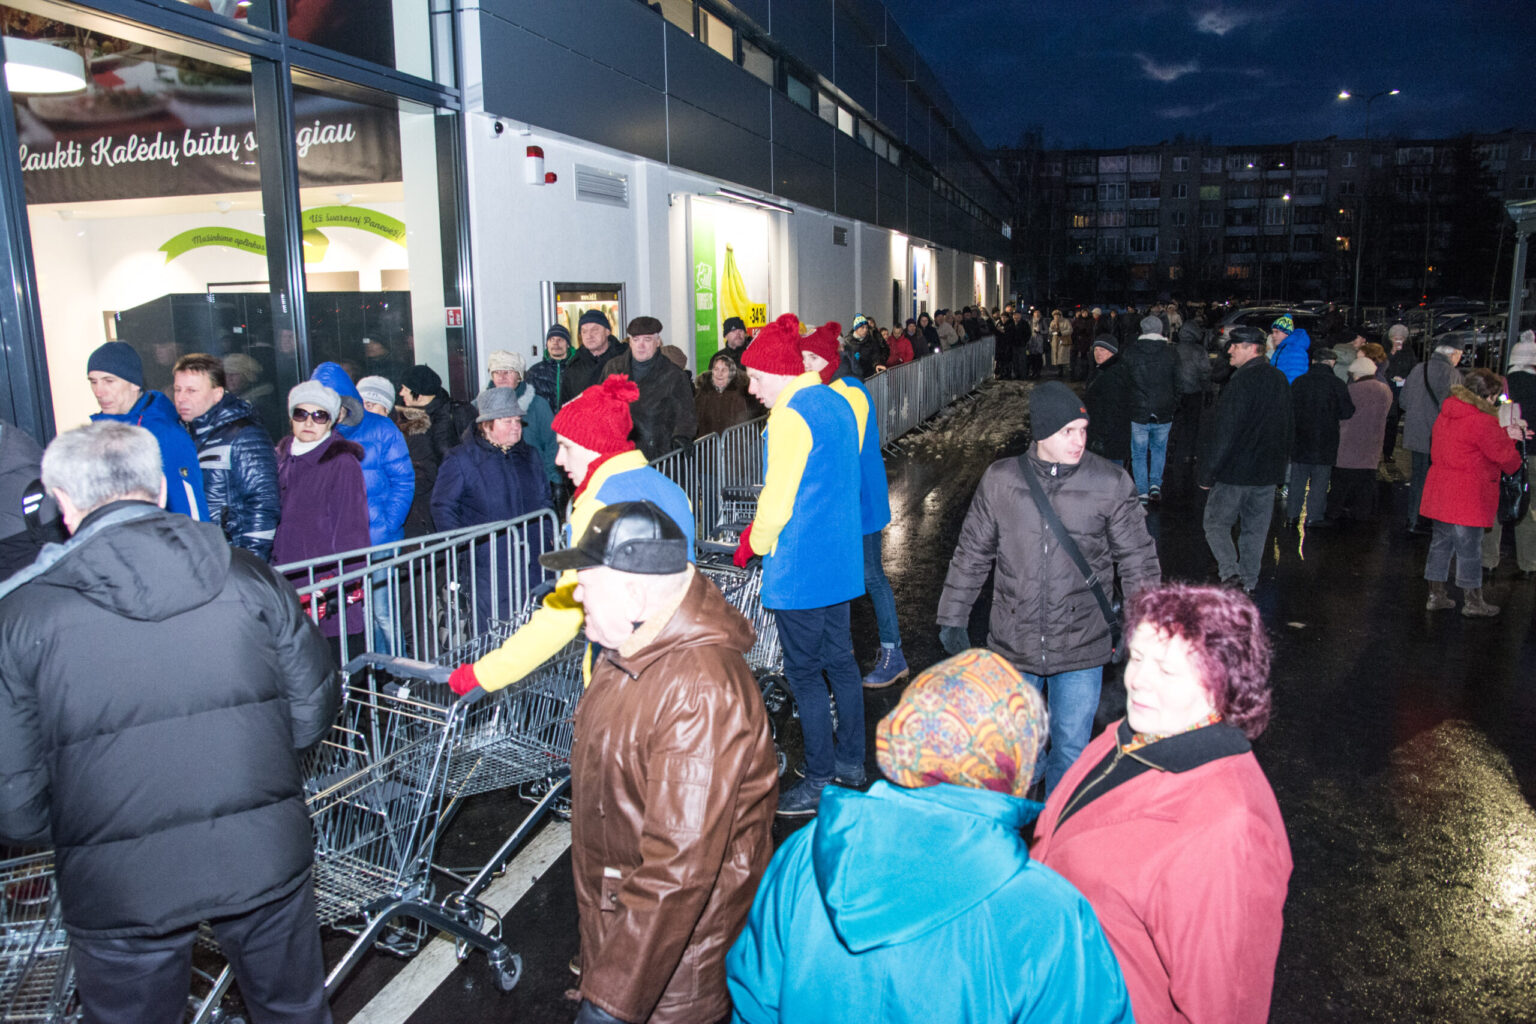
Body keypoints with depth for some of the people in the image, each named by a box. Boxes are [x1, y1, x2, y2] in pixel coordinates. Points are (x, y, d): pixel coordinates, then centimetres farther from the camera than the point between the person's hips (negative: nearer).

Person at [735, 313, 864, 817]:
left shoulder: (790, 417, -18)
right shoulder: (836, 403, 10)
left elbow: (778, 501, -19)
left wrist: (753, 543, 0)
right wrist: (762, 530, 16)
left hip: (799, 571, -9)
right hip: (840, 561, 9)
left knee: (804, 673, 1)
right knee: (840, 660, 18)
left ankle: (821, 782, 11)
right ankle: (850, 761, 31)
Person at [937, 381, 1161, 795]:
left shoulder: (1111, 484, -6)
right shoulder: (1000, 480, -4)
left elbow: (1138, 559, 3)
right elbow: (971, 554, 6)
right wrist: (952, 618, 7)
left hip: (1081, 649, -1)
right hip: (1013, 647, 1)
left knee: (1071, 748, 11)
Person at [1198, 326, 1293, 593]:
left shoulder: (1242, 381, -19)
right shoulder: (1280, 380, 9)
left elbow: (1223, 432, -21)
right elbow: (1288, 427, 18)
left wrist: (1206, 472, -16)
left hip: (1235, 471, -7)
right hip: (1268, 471, 7)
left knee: (1216, 523, 6)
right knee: (1255, 530, 15)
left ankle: (1230, 573, -9)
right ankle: (1249, 582, 22)